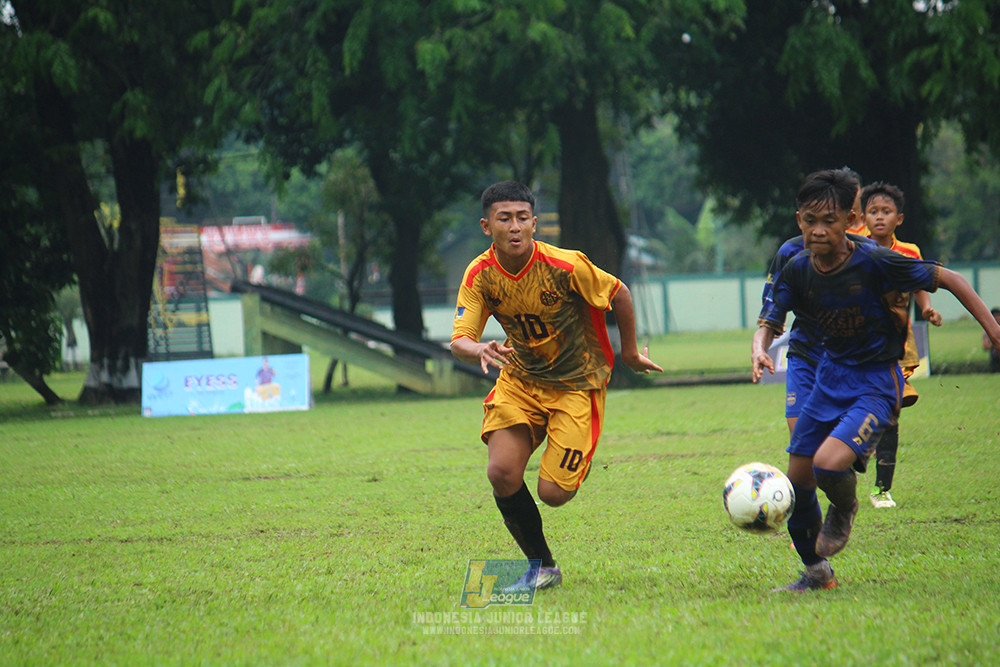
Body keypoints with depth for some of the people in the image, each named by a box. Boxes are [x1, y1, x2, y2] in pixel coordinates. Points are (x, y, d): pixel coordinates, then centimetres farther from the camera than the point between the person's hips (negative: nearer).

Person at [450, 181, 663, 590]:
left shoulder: (565, 266, -23)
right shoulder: (480, 275, -12)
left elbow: (619, 295, -7)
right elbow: (458, 341, -17)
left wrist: (630, 352, 6)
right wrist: (479, 350, -41)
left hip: (577, 384, -3)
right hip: (520, 379, 4)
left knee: (553, 493, -12)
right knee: (502, 472, -16)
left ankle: (581, 461, 27)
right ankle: (541, 568, 5)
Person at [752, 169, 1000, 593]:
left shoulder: (874, 263, -21)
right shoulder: (797, 271, -7)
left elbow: (950, 280, -13)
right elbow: (769, 322, -3)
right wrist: (759, 349, -27)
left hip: (877, 382, -6)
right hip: (831, 375, 6)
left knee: (829, 464, -27)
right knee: (797, 476, 6)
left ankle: (844, 508, 11)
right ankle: (816, 572, 28)